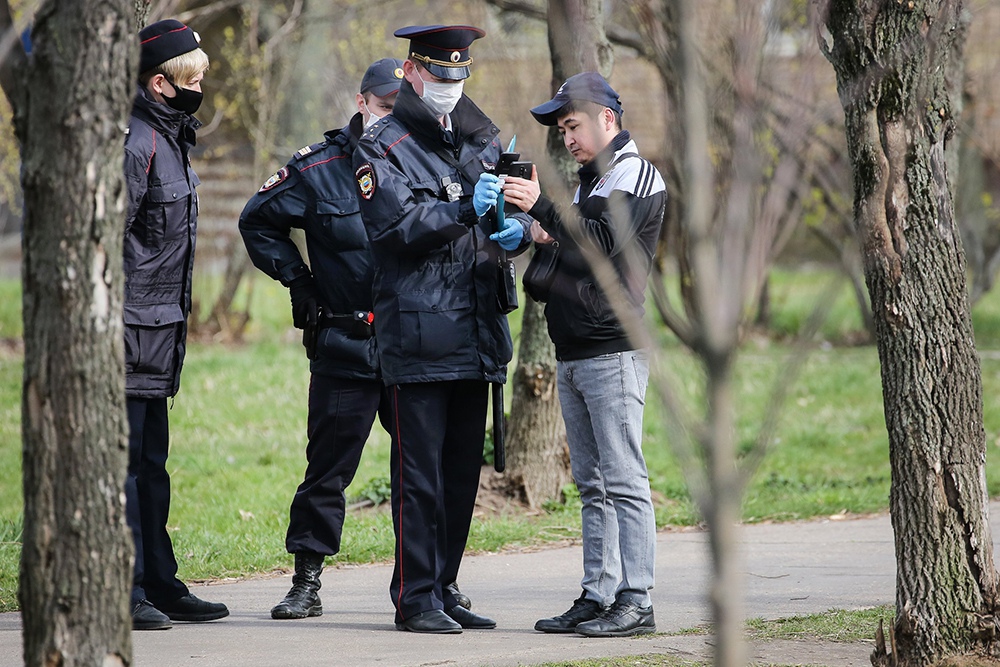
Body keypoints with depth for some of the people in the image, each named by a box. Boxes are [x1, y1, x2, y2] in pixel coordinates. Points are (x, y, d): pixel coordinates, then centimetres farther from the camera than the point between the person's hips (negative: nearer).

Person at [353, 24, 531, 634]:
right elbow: (395, 224, -15)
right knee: (420, 470, -6)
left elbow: (518, 207, 17)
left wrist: (519, 229, -6)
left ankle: (444, 589, 18)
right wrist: (465, 211, -26)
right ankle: (415, 599, -2)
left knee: (463, 468, 10)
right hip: (418, 334, -6)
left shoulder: (483, 140, 18)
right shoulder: (383, 148, -1)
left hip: (477, 330, 6)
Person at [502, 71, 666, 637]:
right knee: (593, 484, 10)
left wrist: (543, 206, -19)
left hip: (613, 352, -9)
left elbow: (602, 244, -19)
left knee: (624, 481, -10)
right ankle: (598, 596, 12)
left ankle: (636, 602, -10)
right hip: (572, 356, 9)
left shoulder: (637, 177, -4)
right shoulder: (590, 181, 23)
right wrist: (545, 239, 4)